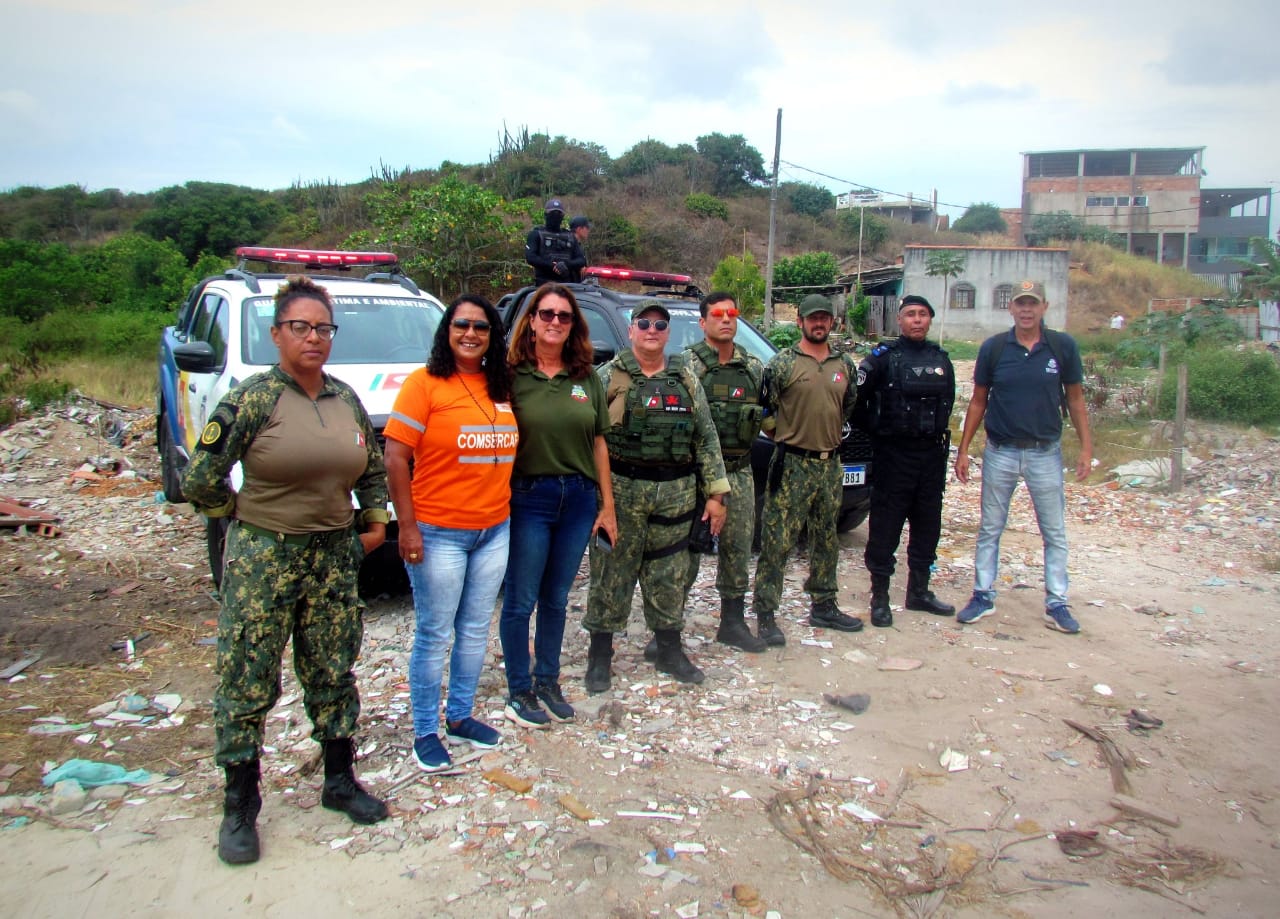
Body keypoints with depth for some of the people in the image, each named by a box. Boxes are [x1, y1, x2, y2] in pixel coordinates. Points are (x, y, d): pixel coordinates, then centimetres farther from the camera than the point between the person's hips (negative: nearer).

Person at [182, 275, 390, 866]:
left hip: (335, 556, 5)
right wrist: (244, 517, 1)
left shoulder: (346, 400, 6)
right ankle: (240, 808, 20)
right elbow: (200, 481, -10)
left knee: (332, 676, 14)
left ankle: (340, 782, 31)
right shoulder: (252, 398, -10)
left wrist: (375, 521, 9)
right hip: (262, 557, -4)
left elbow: (373, 468, 19)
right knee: (248, 683, 4)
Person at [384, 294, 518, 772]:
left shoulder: (500, 387, 8)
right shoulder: (425, 383, -9)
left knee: (475, 631, 16)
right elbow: (395, 455, -12)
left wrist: (504, 508, 9)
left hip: (494, 530, 6)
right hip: (438, 534, -6)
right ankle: (425, 732, 21)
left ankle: (460, 718, 32)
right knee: (434, 636, 5)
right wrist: (407, 526, -15)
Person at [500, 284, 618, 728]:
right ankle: (519, 691, 21)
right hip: (528, 497, -4)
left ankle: (547, 682, 30)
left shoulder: (587, 379, 8)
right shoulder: (511, 376, -5)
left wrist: (607, 506, 9)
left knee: (556, 599, 15)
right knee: (521, 601, 5)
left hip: (579, 499, 4)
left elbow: (598, 443, 10)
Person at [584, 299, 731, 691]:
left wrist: (716, 493, 5)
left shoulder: (686, 379, 10)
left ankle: (669, 651, 26)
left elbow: (706, 438, 10)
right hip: (620, 491, -3)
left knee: (669, 576, 11)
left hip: (675, 492, 3)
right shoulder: (609, 376, 0)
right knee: (611, 574, 3)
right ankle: (600, 655, 17)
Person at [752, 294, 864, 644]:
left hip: (831, 464, 6)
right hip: (792, 465, -6)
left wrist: (831, 434, 15)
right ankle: (765, 614, 3)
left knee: (826, 540, 15)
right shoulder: (782, 363, -6)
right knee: (777, 541, -5)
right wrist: (785, 435, 3)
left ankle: (824, 606, 29)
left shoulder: (845, 365, 11)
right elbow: (763, 410, -3)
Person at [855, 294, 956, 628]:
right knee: (885, 525, -1)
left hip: (932, 453, 6)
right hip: (893, 454, -5)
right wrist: (875, 428, -3)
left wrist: (936, 429, 13)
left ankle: (919, 591, 26)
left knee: (927, 524, 12)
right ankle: (880, 597, 8)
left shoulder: (941, 359, 11)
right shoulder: (884, 356, -5)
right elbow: (854, 396, -8)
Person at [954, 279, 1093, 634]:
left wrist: (1086, 447, -3)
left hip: (1045, 453, 0)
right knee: (989, 530, 9)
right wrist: (963, 450, 0)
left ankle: (1056, 604, 17)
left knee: (1055, 532, 7)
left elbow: (1075, 399, 3)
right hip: (1000, 452, 0)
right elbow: (978, 401, 3)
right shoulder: (993, 347, -2)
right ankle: (983, 596, 20)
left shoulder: (1063, 346, -3)